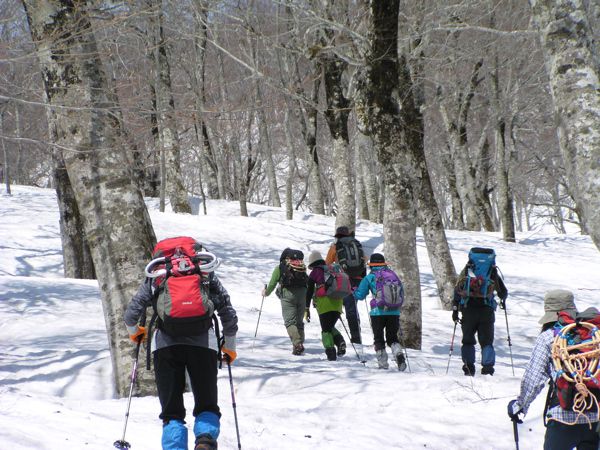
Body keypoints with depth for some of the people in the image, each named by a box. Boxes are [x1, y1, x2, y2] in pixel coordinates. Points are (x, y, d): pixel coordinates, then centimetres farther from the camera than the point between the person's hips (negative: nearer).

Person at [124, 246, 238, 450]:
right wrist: (230, 347, 29)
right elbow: (228, 313, 16)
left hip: (165, 343, 0)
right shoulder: (206, 274, 19)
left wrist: (134, 331, 33)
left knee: (172, 410, 8)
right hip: (203, 342, 0)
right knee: (207, 405, 10)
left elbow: (133, 311, 12)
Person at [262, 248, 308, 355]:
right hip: (303, 293, 4)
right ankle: (300, 343, 10)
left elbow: (272, 283, 10)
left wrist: (266, 292, 27)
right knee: (299, 321, 15)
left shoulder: (280, 268, 11)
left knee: (290, 321, -7)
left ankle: (297, 343, -25)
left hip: (288, 294, -4)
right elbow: (308, 283, 20)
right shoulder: (302, 267, 21)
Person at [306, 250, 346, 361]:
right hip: (337, 302, 4)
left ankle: (330, 351, -14)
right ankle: (340, 342, -7)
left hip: (324, 303, -4)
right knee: (331, 326, 19)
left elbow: (309, 290, 4)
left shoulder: (314, 272, 5)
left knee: (326, 330, 3)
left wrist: (307, 307, 7)